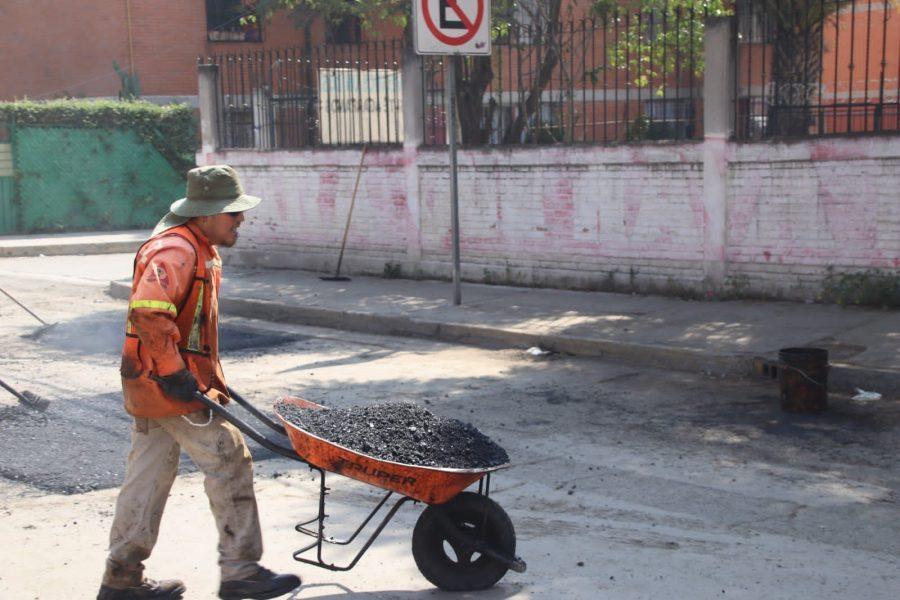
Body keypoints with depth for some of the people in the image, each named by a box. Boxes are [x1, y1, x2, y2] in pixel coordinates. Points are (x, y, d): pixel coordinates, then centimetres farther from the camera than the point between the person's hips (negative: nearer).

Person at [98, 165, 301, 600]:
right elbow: (149, 313, -31)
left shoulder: (201, 248, 17)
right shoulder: (175, 251, -18)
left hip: (152, 384, 11)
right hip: (168, 384, -11)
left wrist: (211, 378, 23)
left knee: (149, 476, 14)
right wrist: (176, 375, -27)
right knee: (229, 462, -4)